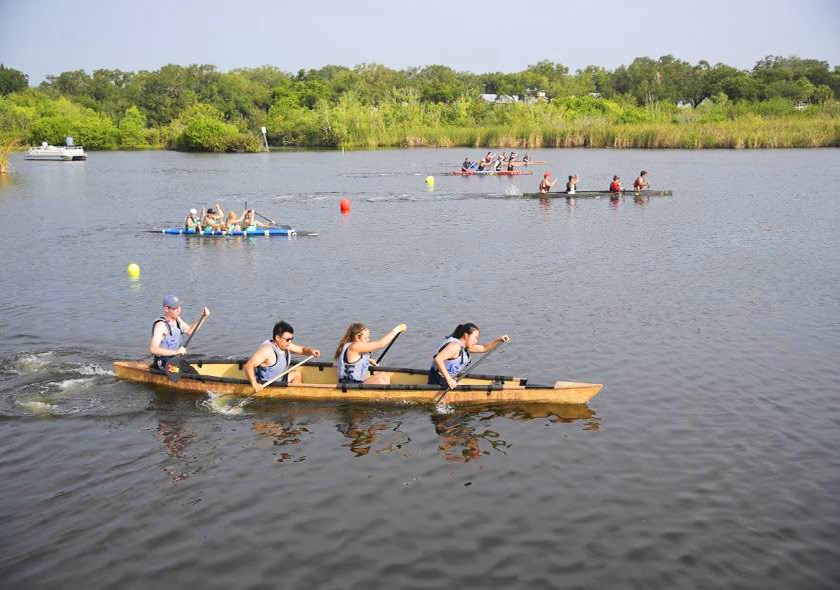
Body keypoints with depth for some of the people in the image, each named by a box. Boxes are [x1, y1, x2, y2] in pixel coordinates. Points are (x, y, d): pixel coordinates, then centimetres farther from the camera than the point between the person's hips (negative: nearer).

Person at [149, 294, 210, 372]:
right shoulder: (161, 325, -19)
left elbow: (189, 331, 16)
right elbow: (153, 349, -28)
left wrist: (202, 317, 3)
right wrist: (175, 352, -35)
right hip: (164, 365, -9)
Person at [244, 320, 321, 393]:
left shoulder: (286, 346, -1)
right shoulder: (267, 350, -27)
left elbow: (302, 349, 12)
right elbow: (248, 366, -34)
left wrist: (311, 351, -11)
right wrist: (254, 384, -44)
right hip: (264, 386, -9)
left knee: (297, 373, 16)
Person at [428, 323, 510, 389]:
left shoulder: (465, 346, 12)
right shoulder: (455, 345, -20)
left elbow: (484, 348, 19)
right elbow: (438, 359, -32)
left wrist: (499, 340, 5)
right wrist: (449, 379, -33)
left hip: (447, 380, 10)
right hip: (438, 382, -10)